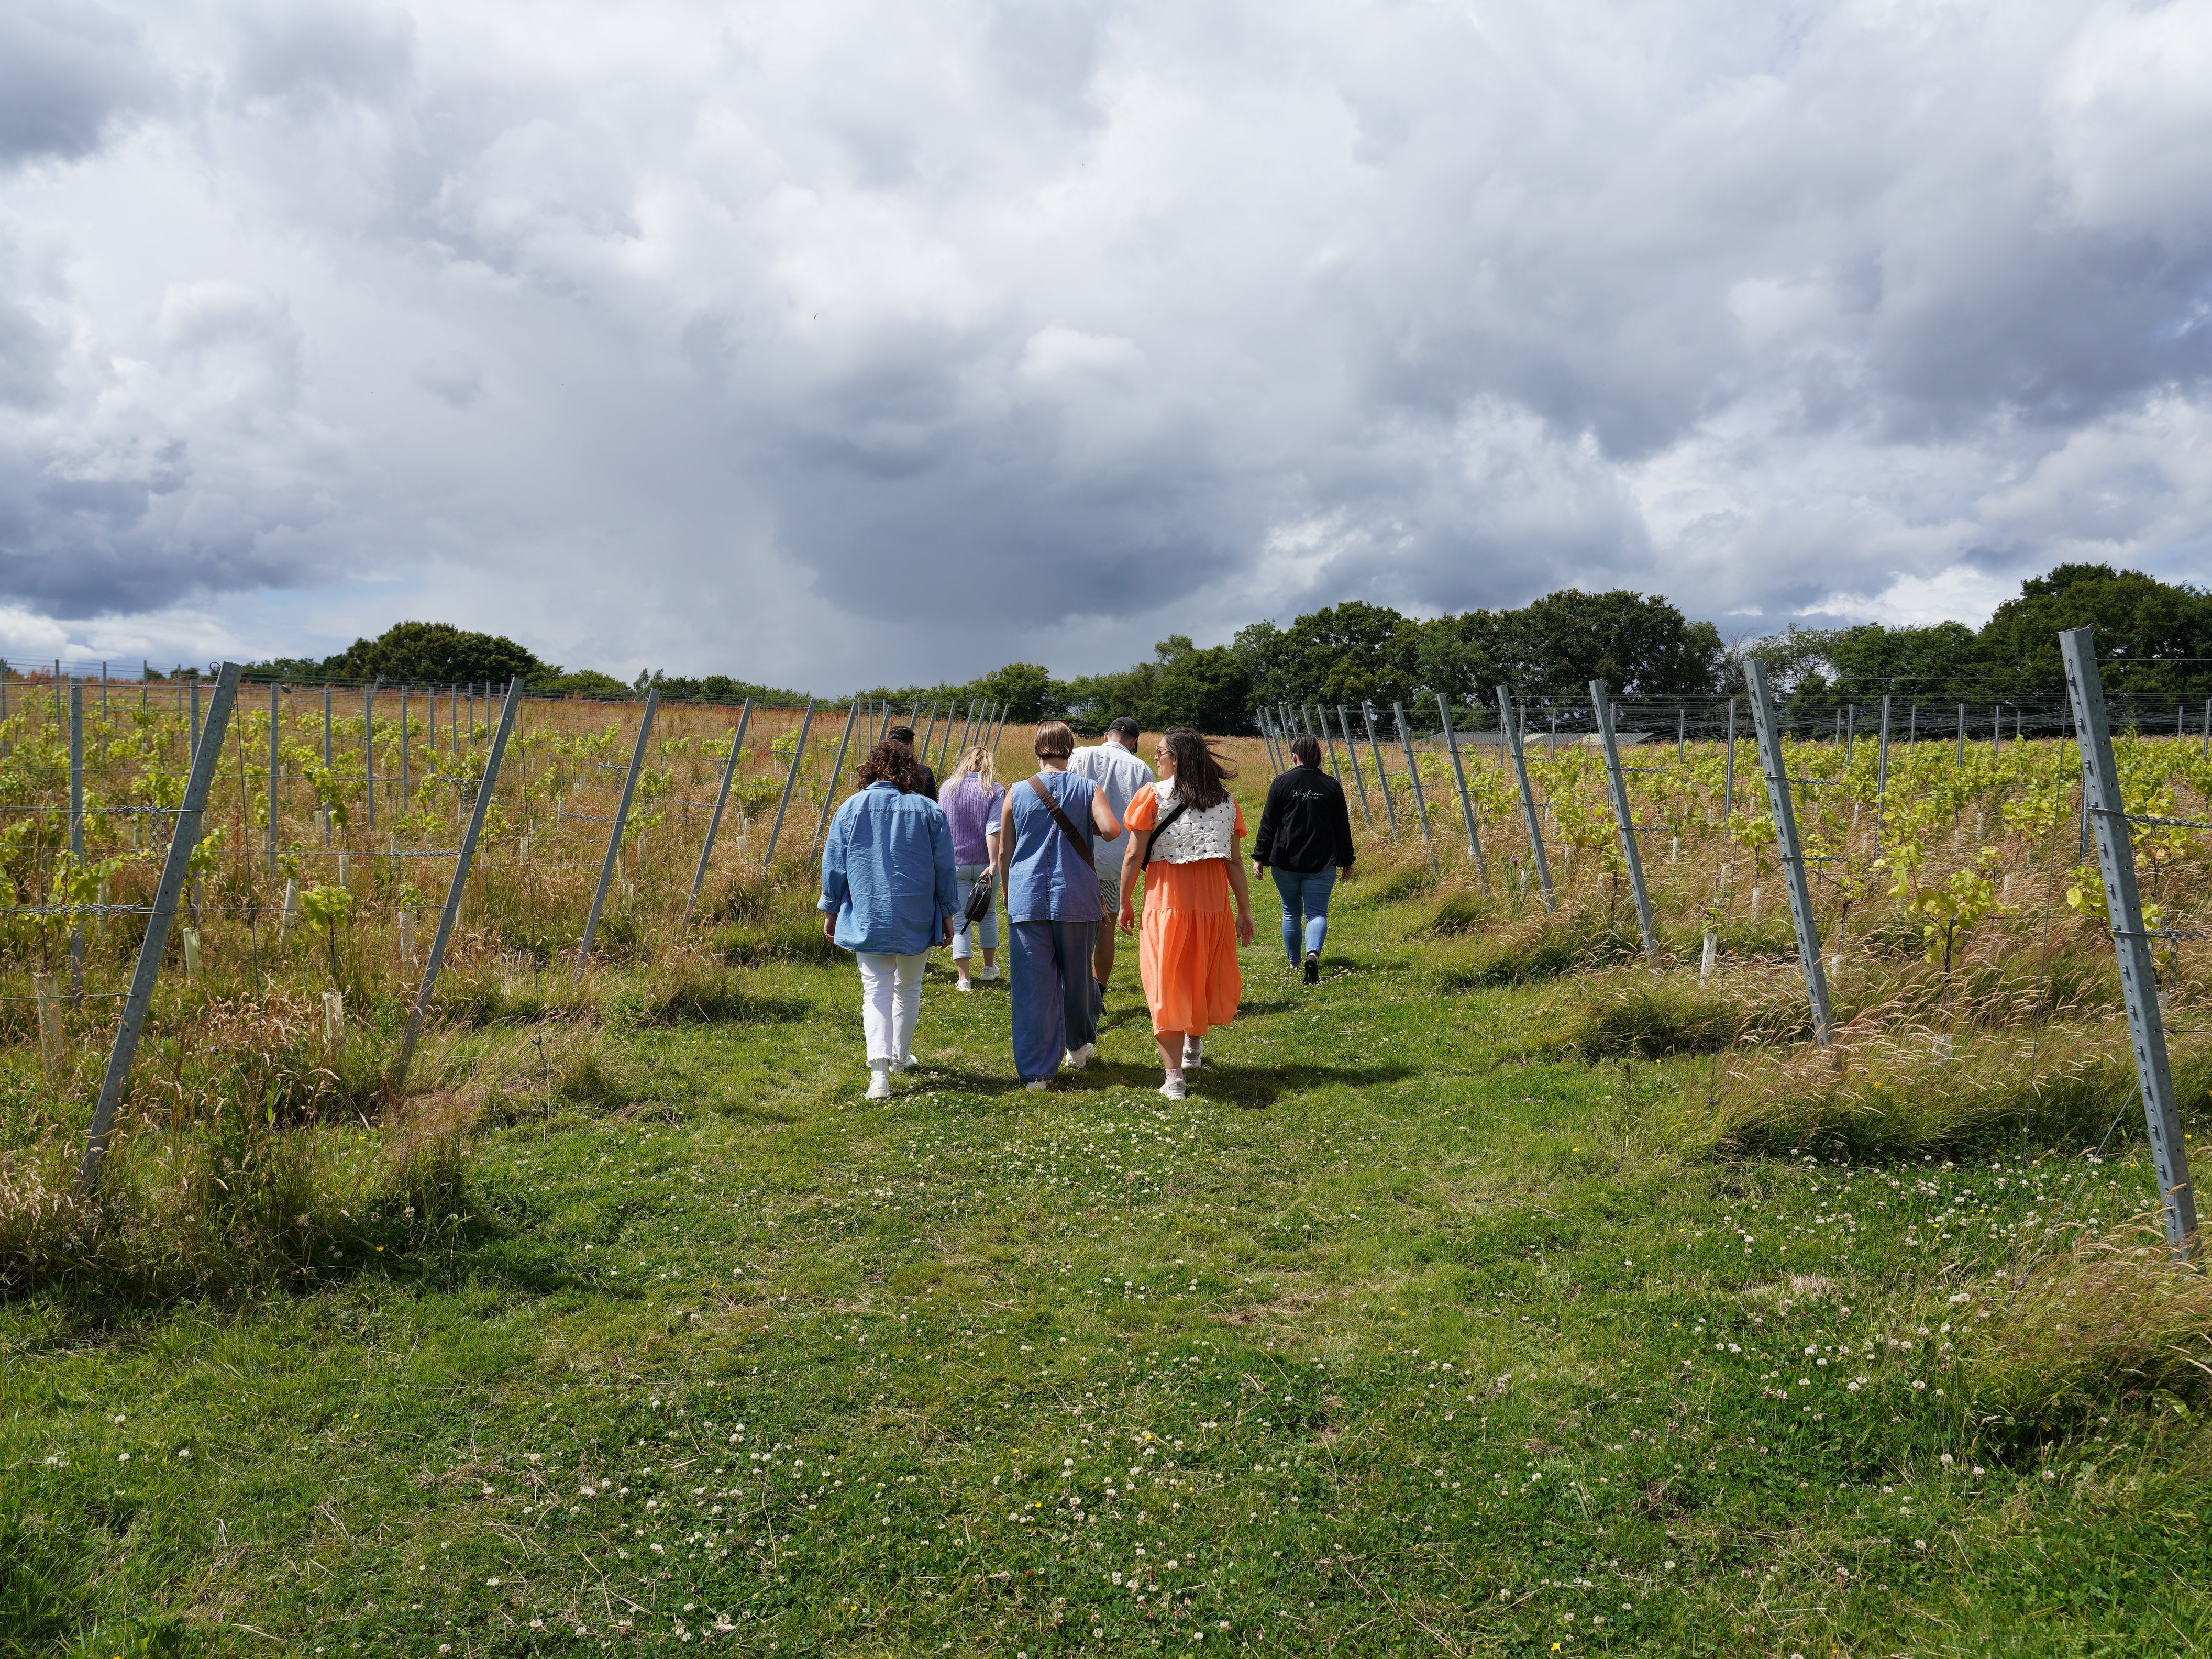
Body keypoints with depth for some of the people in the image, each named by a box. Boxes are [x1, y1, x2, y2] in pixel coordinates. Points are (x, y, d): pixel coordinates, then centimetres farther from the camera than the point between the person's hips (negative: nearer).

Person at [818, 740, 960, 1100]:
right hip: (917, 919, 1)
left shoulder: (850, 808, -1)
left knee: (876, 991, -1)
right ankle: (901, 1057, 32)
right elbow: (945, 868, 2)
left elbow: (833, 866, 3)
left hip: (867, 919, 0)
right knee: (908, 988, 18)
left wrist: (830, 911, 13)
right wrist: (948, 914, 11)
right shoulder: (929, 810, -1)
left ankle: (879, 1072, -17)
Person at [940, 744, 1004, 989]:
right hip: (984, 862, -1)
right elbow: (993, 829, -15)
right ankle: (990, 967, 30)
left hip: (955, 864, 1)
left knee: (961, 919, 2)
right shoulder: (995, 790, -4)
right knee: (988, 915, 17)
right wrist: (993, 864, -18)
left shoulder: (947, 788, 4)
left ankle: (964, 977, -2)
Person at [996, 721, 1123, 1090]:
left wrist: (1008, 897, 21)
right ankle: (1080, 1044, 38)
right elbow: (1112, 828, -18)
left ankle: (1036, 1072, 2)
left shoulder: (1018, 793, 3)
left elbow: (1003, 853, 8)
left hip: (1028, 899, 0)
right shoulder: (1088, 789, 0)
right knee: (1077, 974, 19)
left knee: (1033, 986, 1)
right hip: (1077, 899, 0)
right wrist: (1089, 828, 5)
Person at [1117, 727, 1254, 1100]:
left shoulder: (1153, 795, -6)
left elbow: (1134, 856, -8)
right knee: (1205, 974, 22)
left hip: (1166, 898, -4)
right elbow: (1234, 861, 3)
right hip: (1213, 898, 4)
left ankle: (1173, 1077, -1)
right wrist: (1245, 910, 9)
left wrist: (1125, 903, 1)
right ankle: (1193, 1048, 39)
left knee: (1166, 981, 2)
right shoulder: (1225, 800, 5)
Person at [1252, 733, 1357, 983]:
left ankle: (1293, 960, 30)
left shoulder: (1282, 783, -4)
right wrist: (1346, 860, 16)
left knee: (1291, 912, 16)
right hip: (1321, 863, 0)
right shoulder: (1332, 786, 2)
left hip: (1286, 861, 0)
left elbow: (1268, 825, -4)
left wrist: (1259, 857, 3)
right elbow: (1343, 827, 7)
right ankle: (1313, 953, -25)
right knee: (1317, 913, 1)